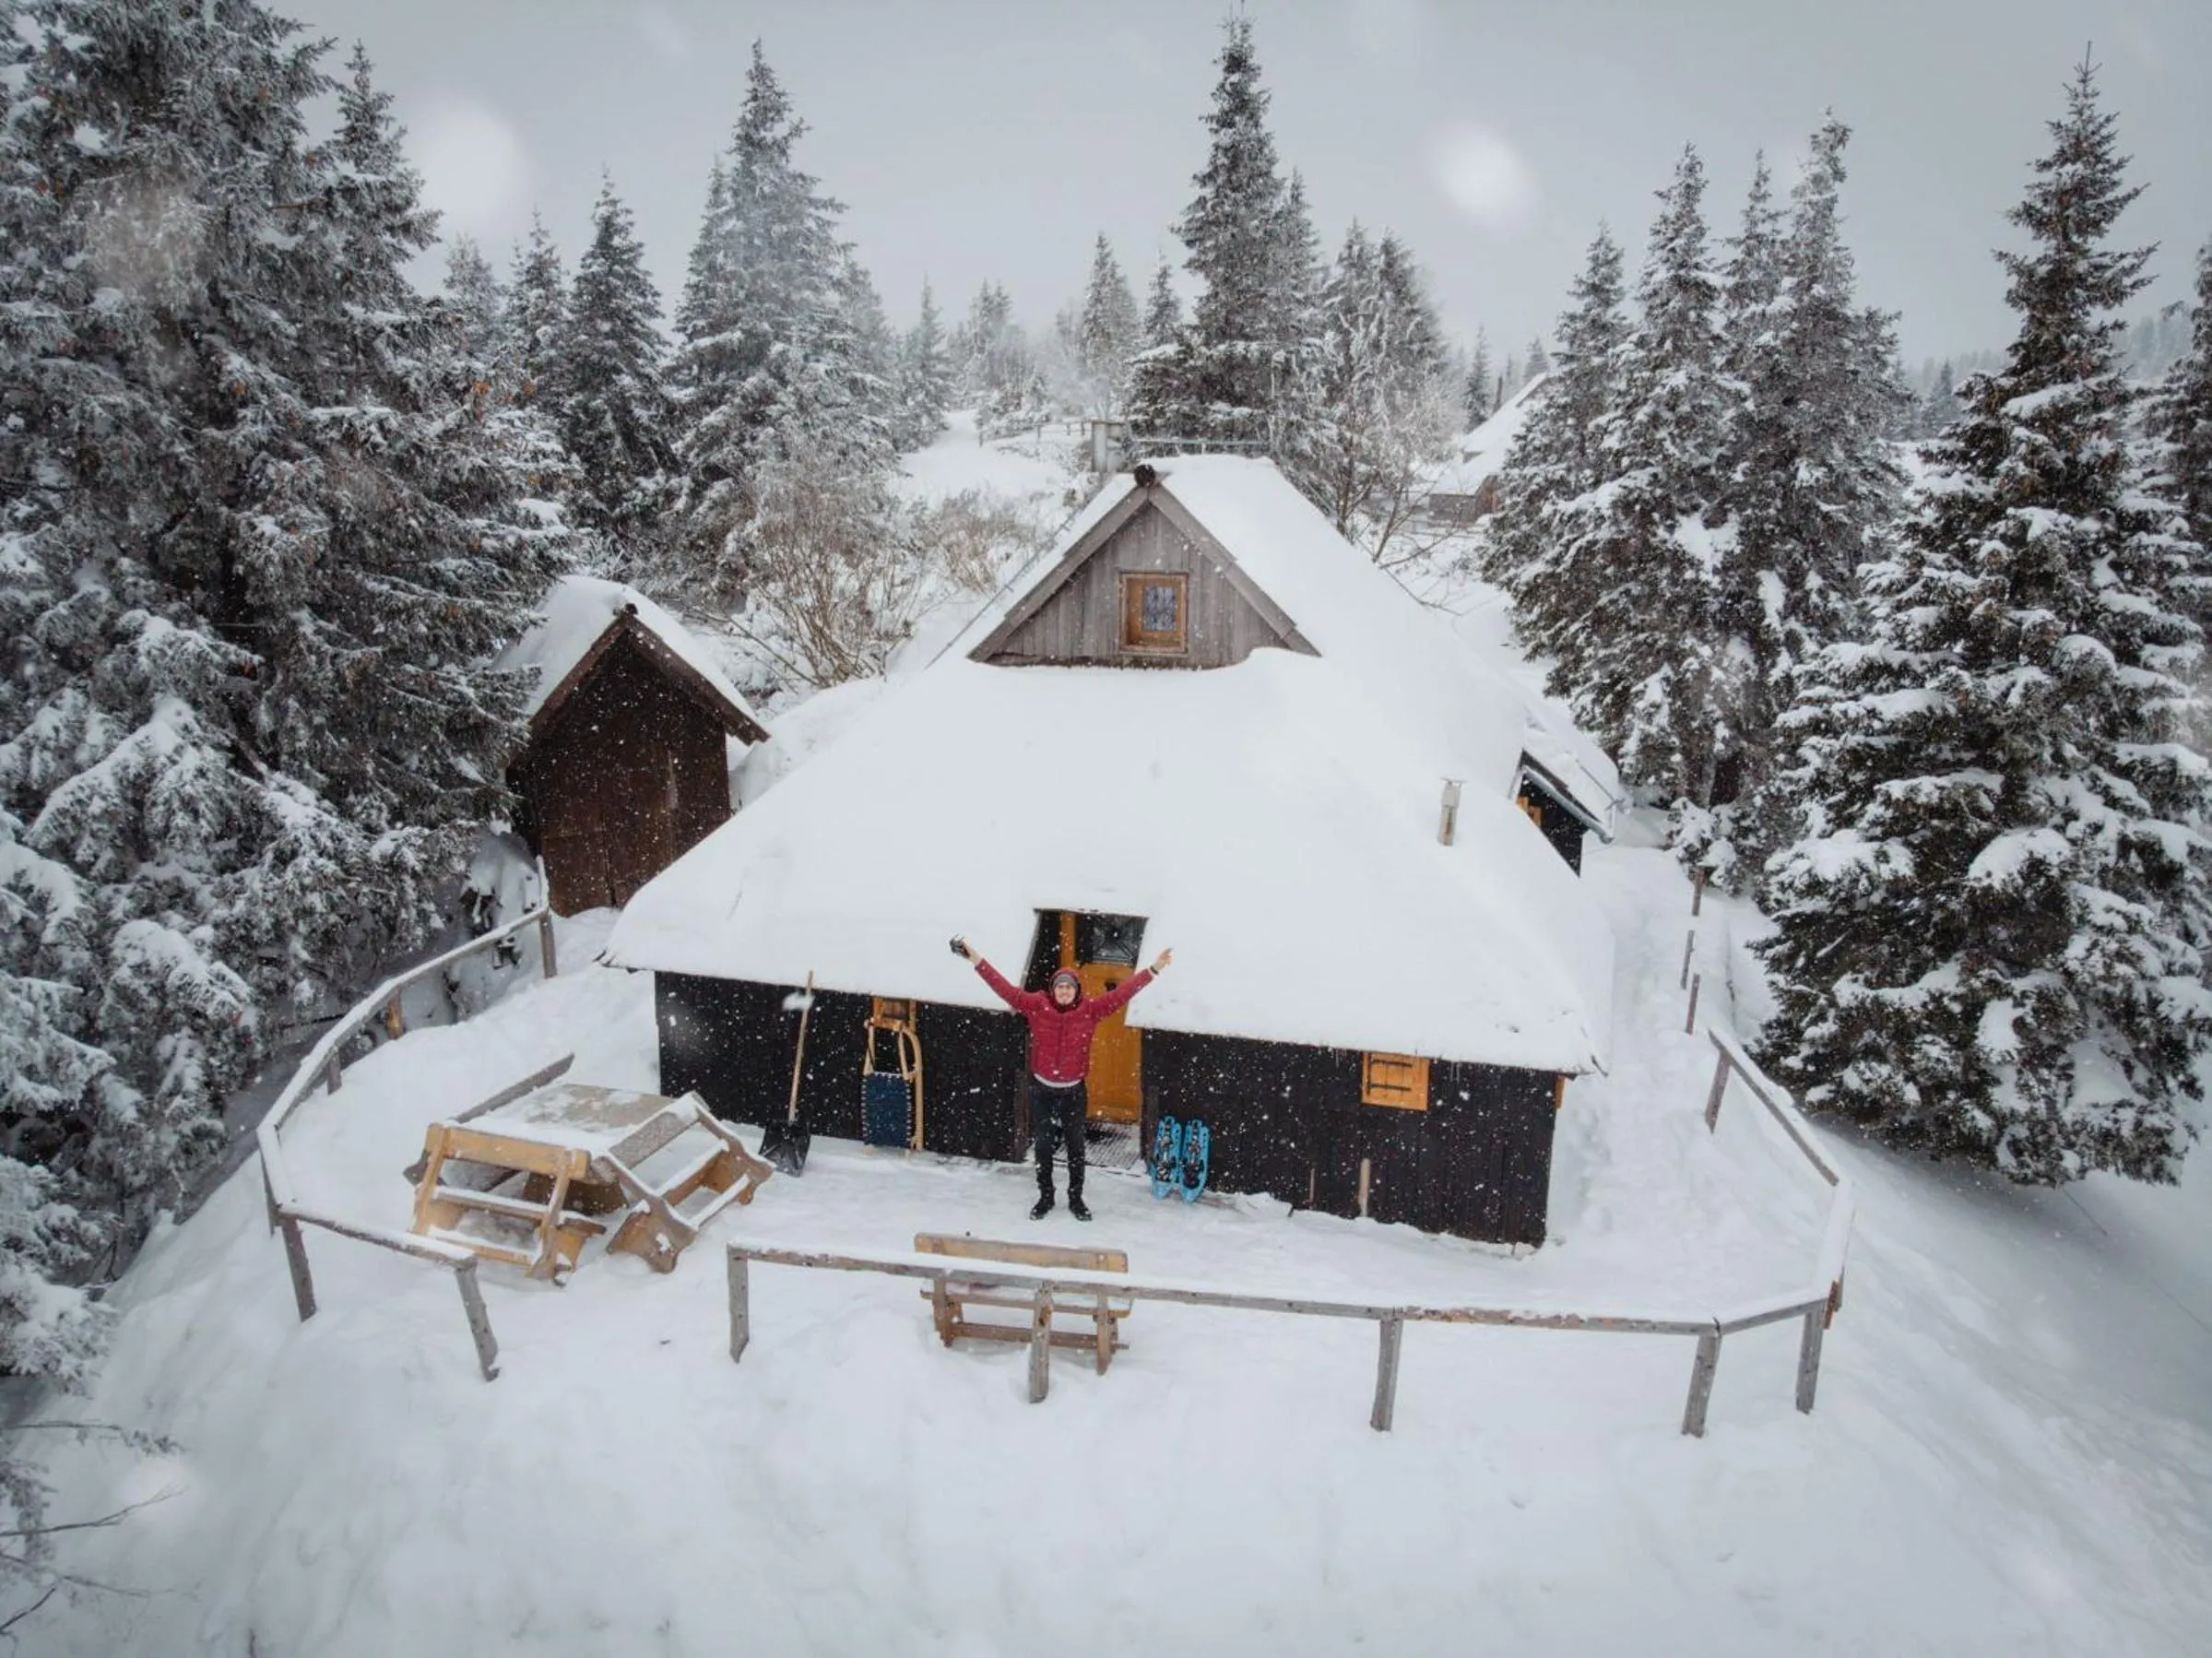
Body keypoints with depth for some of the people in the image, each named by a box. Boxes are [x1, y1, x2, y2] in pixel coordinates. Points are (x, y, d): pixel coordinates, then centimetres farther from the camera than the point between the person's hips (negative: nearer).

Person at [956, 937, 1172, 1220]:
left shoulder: (1091, 1009, -11)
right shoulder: (1037, 1005, -11)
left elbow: (1122, 993, -14)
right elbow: (1005, 988, -14)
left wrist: (1154, 970, -21)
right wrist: (977, 960, -20)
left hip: (1074, 1091, 0)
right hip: (1042, 1090, 0)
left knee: (1075, 1145, 12)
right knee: (1042, 1145, 11)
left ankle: (1076, 1199, 29)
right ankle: (1045, 1197, 29)